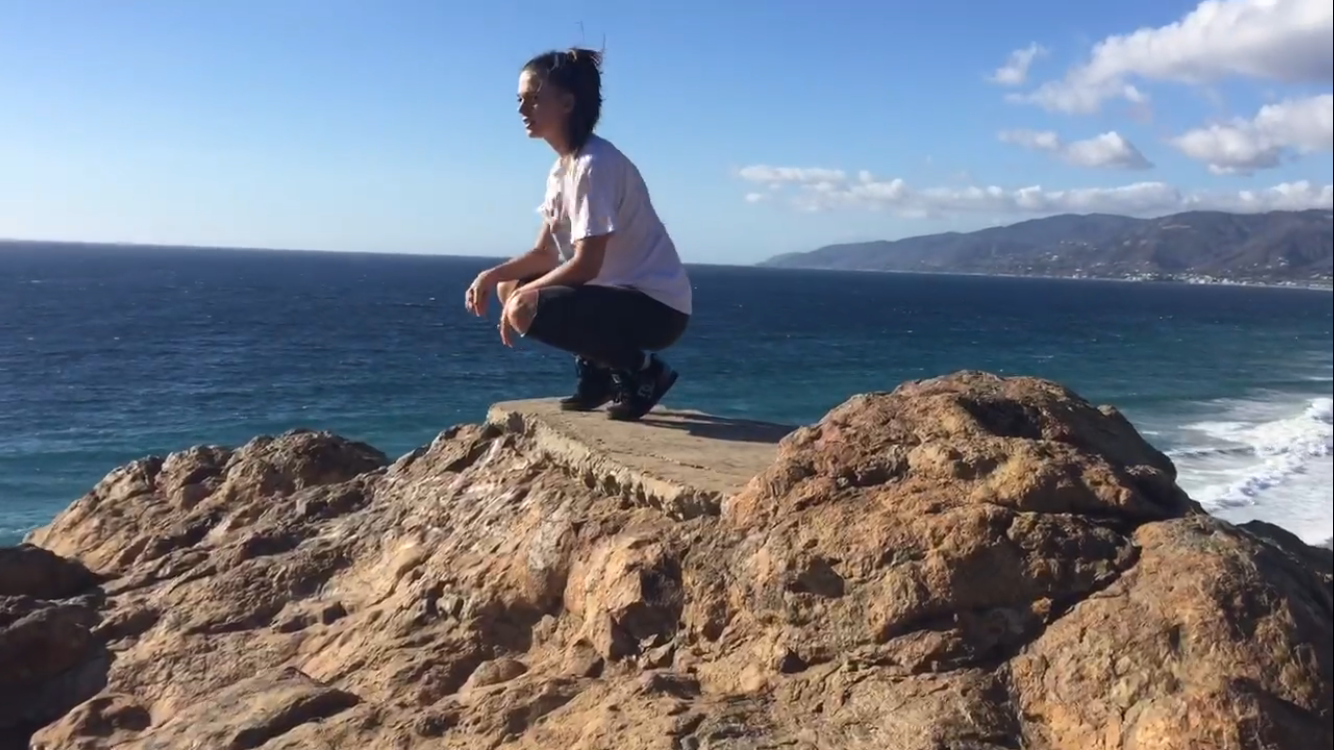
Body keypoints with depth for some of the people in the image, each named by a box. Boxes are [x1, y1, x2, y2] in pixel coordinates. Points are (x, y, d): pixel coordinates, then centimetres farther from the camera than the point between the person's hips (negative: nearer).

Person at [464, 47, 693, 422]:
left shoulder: (594, 165, -19)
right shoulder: (562, 167, 10)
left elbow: (586, 265, -22)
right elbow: (544, 254, 12)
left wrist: (522, 297, -13)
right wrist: (492, 275, -3)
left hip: (656, 305, -10)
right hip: (621, 292, 10)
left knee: (525, 309, -26)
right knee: (509, 288, 13)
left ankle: (641, 369, -10)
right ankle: (596, 372, 12)